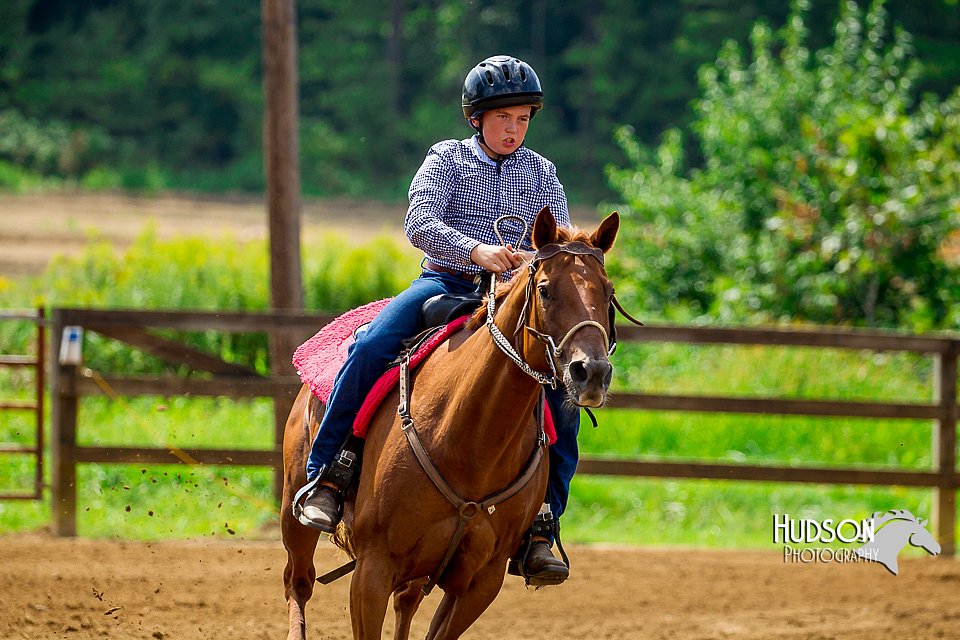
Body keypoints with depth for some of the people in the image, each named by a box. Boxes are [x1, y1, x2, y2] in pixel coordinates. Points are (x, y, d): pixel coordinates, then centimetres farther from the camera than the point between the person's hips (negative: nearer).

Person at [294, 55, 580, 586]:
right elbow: (420, 224, -9)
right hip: (445, 284, -2)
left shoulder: (541, 173, 15)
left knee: (562, 396, -19)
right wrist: (477, 251, -28)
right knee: (370, 348, -28)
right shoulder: (448, 159, 7)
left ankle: (539, 527, -12)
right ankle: (327, 473, -17)